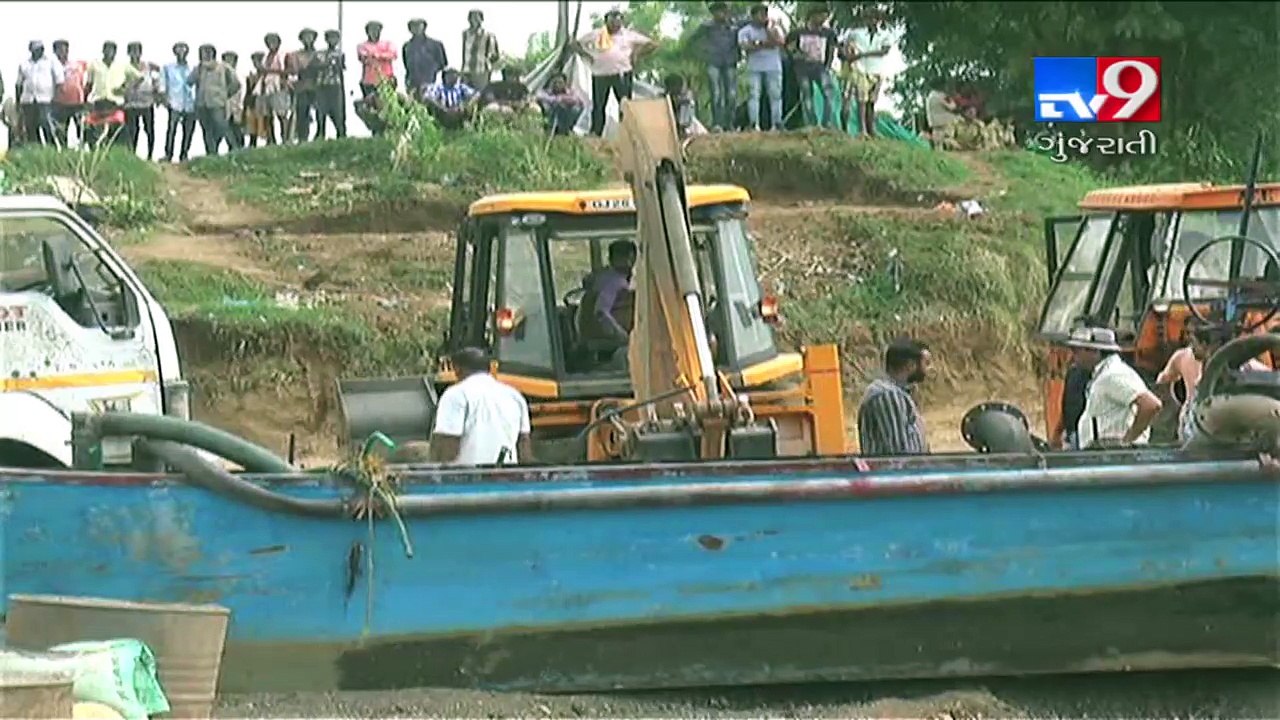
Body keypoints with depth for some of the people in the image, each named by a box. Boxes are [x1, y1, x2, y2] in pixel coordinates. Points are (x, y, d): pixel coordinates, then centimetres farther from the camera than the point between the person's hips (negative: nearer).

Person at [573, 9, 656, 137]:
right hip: (600, 74, 1)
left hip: (622, 74, -1)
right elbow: (576, 45, 16)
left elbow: (652, 45, 9)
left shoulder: (629, 35, 8)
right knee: (598, 106, 2)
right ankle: (595, 135, 6)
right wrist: (587, 55, 3)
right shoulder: (595, 35, 9)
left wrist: (636, 54, 1)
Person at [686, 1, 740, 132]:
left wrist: (739, 55, 7)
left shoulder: (733, 25, 4)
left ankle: (728, 124, 7)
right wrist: (702, 54, 1)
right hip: (714, 64, -3)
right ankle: (716, 124, -13)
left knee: (732, 94, -1)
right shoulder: (707, 26, -1)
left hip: (730, 64, 3)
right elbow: (692, 39, 7)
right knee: (716, 94, -11)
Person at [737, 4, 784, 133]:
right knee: (753, 94, -10)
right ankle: (754, 124, -12)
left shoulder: (774, 29, 11)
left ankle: (777, 124, -4)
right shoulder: (745, 31, 7)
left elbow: (781, 42, -6)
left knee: (775, 95, -5)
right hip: (754, 68, -1)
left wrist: (768, 30, -6)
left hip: (773, 67, 1)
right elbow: (744, 46, -9)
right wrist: (764, 44, -11)